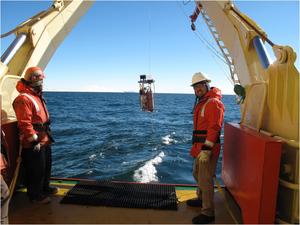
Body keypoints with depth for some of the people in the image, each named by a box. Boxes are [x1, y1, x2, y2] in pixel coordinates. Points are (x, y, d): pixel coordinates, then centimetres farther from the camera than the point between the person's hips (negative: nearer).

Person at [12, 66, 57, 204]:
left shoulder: (37, 96, 12)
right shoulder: (24, 99, -20)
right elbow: (25, 124, -24)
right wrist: (35, 142, -21)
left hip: (45, 142, 10)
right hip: (34, 145, -10)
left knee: (46, 167, 23)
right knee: (36, 170, 5)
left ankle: (44, 188, 41)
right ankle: (35, 195, 23)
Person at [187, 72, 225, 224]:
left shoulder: (213, 103, -15)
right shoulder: (201, 103, 16)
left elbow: (214, 128, -23)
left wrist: (206, 149, -25)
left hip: (207, 148, -10)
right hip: (199, 147, 10)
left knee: (205, 180, -2)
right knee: (197, 174, 24)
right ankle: (201, 199, 43)